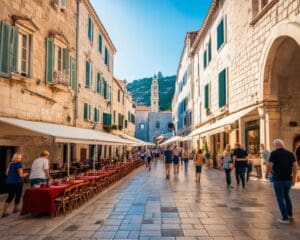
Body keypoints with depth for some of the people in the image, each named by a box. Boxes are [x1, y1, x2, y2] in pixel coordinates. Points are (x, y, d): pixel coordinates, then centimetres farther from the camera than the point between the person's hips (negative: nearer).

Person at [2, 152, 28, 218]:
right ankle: (15, 209, 26)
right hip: (17, 182, -6)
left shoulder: (10, 164, 8)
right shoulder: (19, 163, -12)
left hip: (9, 182, 6)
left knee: (10, 196, 8)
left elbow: (7, 173, 17)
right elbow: (21, 175, -14)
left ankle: (4, 212, -1)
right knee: (18, 195, 13)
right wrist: (25, 174, 5)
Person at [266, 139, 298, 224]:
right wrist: (294, 178, 11)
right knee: (286, 195, 24)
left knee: (280, 198, 4)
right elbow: (295, 166, 4)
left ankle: (285, 218, 4)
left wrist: (266, 174, 4)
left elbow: (269, 166, -13)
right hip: (288, 179, 5)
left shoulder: (274, 153, -8)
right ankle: (290, 214, 30)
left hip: (278, 179, -5)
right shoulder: (290, 153, 6)